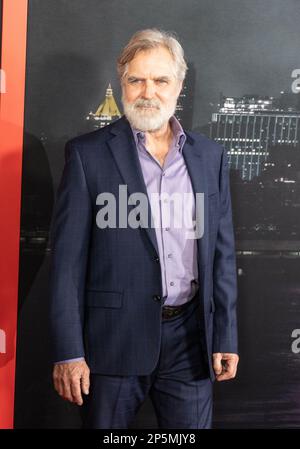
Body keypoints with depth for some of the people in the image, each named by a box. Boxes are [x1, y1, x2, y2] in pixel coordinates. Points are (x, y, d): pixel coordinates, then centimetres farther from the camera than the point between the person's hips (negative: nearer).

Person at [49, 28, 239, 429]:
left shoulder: (210, 156, 7)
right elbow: (68, 259, -6)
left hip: (190, 338, 3)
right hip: (114, 336, -2)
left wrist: (225, 337, 6)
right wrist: (69, 351, -9)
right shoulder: (88, 153, -3)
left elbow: (222, 254, 9)